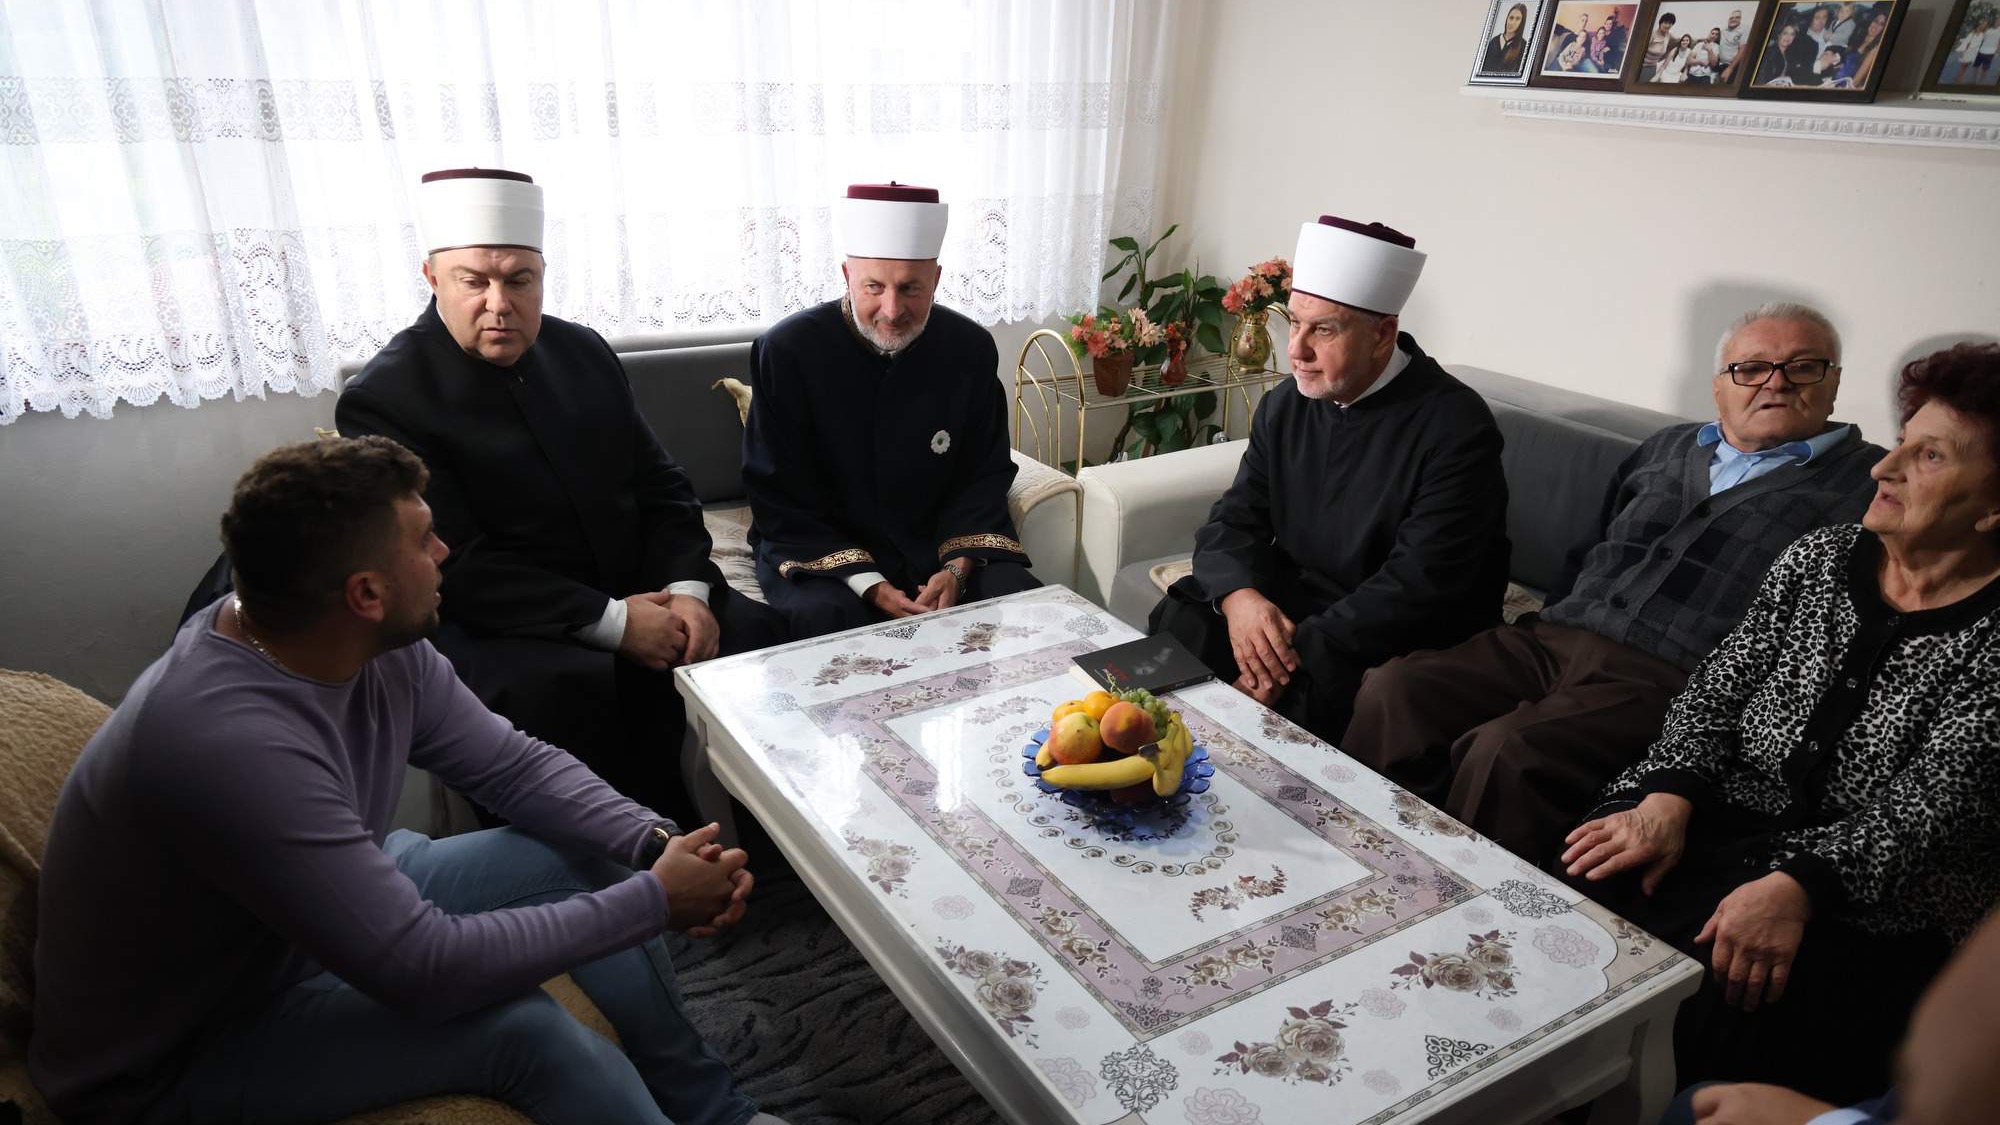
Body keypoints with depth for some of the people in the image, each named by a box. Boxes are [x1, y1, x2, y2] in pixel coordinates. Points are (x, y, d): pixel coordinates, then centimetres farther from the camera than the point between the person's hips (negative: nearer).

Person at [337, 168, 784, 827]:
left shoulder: (583, 352, 9)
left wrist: (687, 587, -9)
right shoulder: (383, 400, -9)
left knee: (762, 634, -15)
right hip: (492, 627, -5)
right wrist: (612, 621, -21)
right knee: (583, 692, -35)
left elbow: (660, 487, 10)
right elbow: (458, 570, -15)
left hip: (634, 594, 6)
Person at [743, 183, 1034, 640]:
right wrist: (866, 583, -20)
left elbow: (986, 474, 3)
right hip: (822, 550, -3)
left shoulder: (971, 349, -4)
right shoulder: (785, 351, -12)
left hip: (939, 542, 3)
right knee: (827, 617, -34)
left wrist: (958, 566, -16)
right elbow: (779, 497, -9)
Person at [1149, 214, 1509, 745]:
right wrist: (1240, 595, -20)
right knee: (1177, 623, -16)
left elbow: (1421, 585, -24)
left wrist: (1302, 651, -30)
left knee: (1312, 689, -33)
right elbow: (1233, 520, 3)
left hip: (1401, 638, -5)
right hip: (1289, 597, 6)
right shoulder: (1285, 404, 4)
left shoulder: (1454, 428, -17)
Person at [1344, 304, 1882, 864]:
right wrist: (1545, 637, 12)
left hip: (1669, 679, -5)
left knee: (1506, 752, -34)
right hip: (1550, 638, 5)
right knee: (1392, 690, -21)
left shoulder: (1868, 482, 10)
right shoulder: (1665, 449, 27)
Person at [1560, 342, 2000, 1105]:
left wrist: (1797, 885, -30)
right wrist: (1669, 796, -11)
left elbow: (1935, 811, -16)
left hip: (1882, 906, -4)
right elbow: (1717, 691, 6)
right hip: (1728, 832, 4)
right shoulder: (1817, 560, 9)